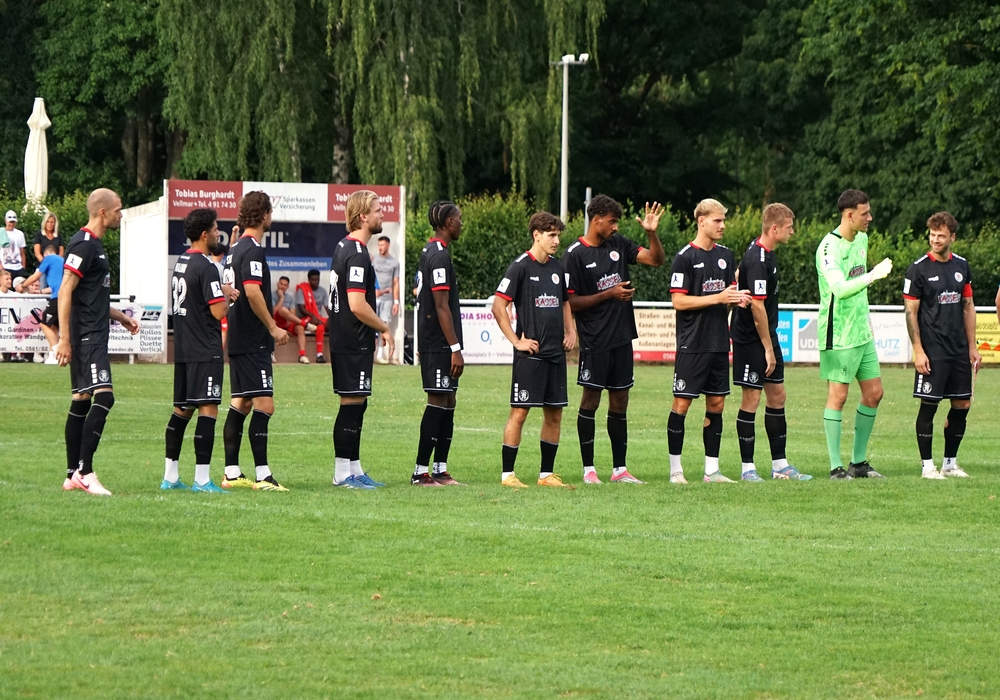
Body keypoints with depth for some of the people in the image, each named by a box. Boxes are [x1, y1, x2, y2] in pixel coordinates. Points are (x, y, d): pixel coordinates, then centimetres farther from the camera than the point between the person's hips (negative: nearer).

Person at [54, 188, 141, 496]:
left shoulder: (95, 245, 18)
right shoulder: (83, 245, -13)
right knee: (104, 396, -18)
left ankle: (73, 476, 13)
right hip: (86, 337, -11)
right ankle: (84, 471, -20)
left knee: (82, 400, 10)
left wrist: (120, 317, 30)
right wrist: (64, 338, -22)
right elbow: (65, 291, -18)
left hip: (94, 336, 11)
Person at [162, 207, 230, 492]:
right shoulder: (206, 268, -15)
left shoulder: (181, 263, 13)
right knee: (208, 409, -8)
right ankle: (202, 479, -12)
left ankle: (170, 476, 16)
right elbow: (218, 311, -19)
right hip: (205, 351, -9)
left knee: (182, 409, 14)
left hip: (182, 348, 9)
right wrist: (227, 296, 1)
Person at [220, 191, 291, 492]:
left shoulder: (235, 249, 16)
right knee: (264, 405, -11)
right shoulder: (253, 250, -14)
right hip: (253, 340, -10)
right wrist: (273, 327, -17)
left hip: (237, 339, 10)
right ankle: (262, 476, -15)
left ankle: (232, 473, 14)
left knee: (241, 404, 12)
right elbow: (253, 292, -23)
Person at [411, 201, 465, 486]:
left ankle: (440, 471, 12)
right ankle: (421, 472, -7)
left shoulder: (430, 252, 16)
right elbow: (442, 306, -19)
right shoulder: (439, 255, -15)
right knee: (438, 403, -8)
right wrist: (455, 348, -18)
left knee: (447, 403, 10)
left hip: (433, 343, 10)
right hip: (439, 344, -10)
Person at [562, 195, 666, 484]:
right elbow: (571, 302, -10)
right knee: (591, 400, -2)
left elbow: (656, 259, 10)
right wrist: (610, 294, -13)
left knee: (620, 402, 8)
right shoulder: (575, 255, -8)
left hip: (621, 337, 6)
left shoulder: (618, 244, 9)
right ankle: (589, 469, 5)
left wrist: (652, 232, -6)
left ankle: (619, 469, 12)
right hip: (594, 341, -6)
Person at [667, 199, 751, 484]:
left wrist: (737, 297, -2)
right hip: (692, 344, -7)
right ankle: (675, 469, 2)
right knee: (682, 404, -4)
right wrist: (718, 298, -18)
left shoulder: (725, 255, 12)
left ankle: (711, 469, 11)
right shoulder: (685, 257, -9)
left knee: (716, 404, 7)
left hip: (719, 342, 7)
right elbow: (679, 301, -13)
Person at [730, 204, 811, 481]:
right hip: (751, 340, -10)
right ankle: (748, 468, 1)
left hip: (767, 335, 10)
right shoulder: (758, 260, -22)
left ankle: (780, 464, 16)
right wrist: (768, 348, -18)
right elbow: (757, 305, -23)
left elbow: (738, 277, 25)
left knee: (777, 395, 11)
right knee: (751, 398, -5)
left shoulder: (765, 254, 9)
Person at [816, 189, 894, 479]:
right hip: (839, 334, -9)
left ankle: (858, 462, 18)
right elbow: (839, 288, -30)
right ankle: (836, 467, -1)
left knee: (873, 392, 9)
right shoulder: (829, 247, -17)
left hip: (862, 332, 9)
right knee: (838, 395, -5)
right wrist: (873, 275, -34)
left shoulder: (861, 239, 11)